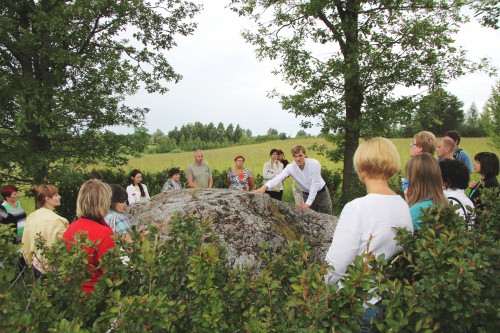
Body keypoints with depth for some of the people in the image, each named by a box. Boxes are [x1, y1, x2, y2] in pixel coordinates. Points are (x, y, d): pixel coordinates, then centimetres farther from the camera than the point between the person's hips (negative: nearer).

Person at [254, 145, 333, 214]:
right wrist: (264, 187, -55)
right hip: (307, 194, 2)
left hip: (321, 193, -2)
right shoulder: (290, 167, -21)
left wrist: (308, 203, -32)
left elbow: (315, 184, -28)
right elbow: (278, 178, -36)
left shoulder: (314, 163, -27)